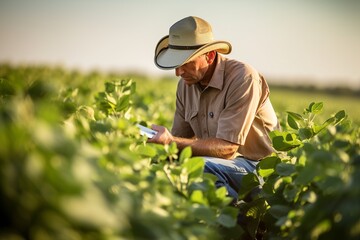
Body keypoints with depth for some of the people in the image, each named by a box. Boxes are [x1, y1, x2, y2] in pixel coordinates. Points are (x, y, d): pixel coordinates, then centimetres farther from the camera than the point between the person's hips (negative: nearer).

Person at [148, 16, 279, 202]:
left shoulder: (242, 78, -18)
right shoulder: (186, 83, 4)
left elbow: (227, 148, -22)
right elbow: (180, 138, 8)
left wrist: (171, 142, -30)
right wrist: (156, 140, -14)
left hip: (257, 165, -7)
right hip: (218, 162, 7)